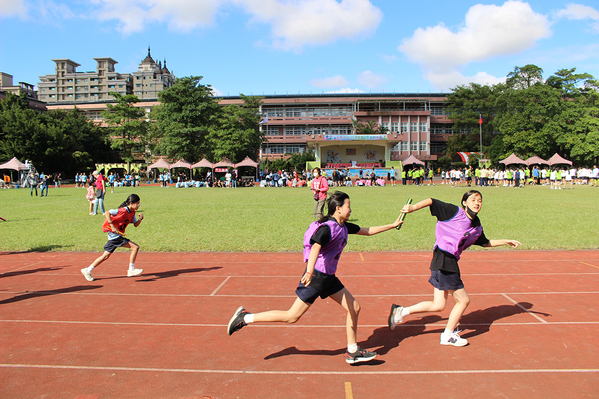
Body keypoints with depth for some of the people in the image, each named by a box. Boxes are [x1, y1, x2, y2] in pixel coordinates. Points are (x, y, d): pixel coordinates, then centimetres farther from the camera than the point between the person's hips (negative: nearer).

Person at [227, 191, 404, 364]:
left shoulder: (344, 227, 10)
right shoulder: (327, 228, -18)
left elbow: (368, 231, 23)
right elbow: (315, 248, -34)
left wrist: (392, 225, 26)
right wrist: (309, 272, -49)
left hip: (328, 277, 9)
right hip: (316, 276, -9)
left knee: (354, 307, 9)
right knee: (292, 317, -6)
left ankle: (352, 352, 23)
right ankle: (245, 318, 4)